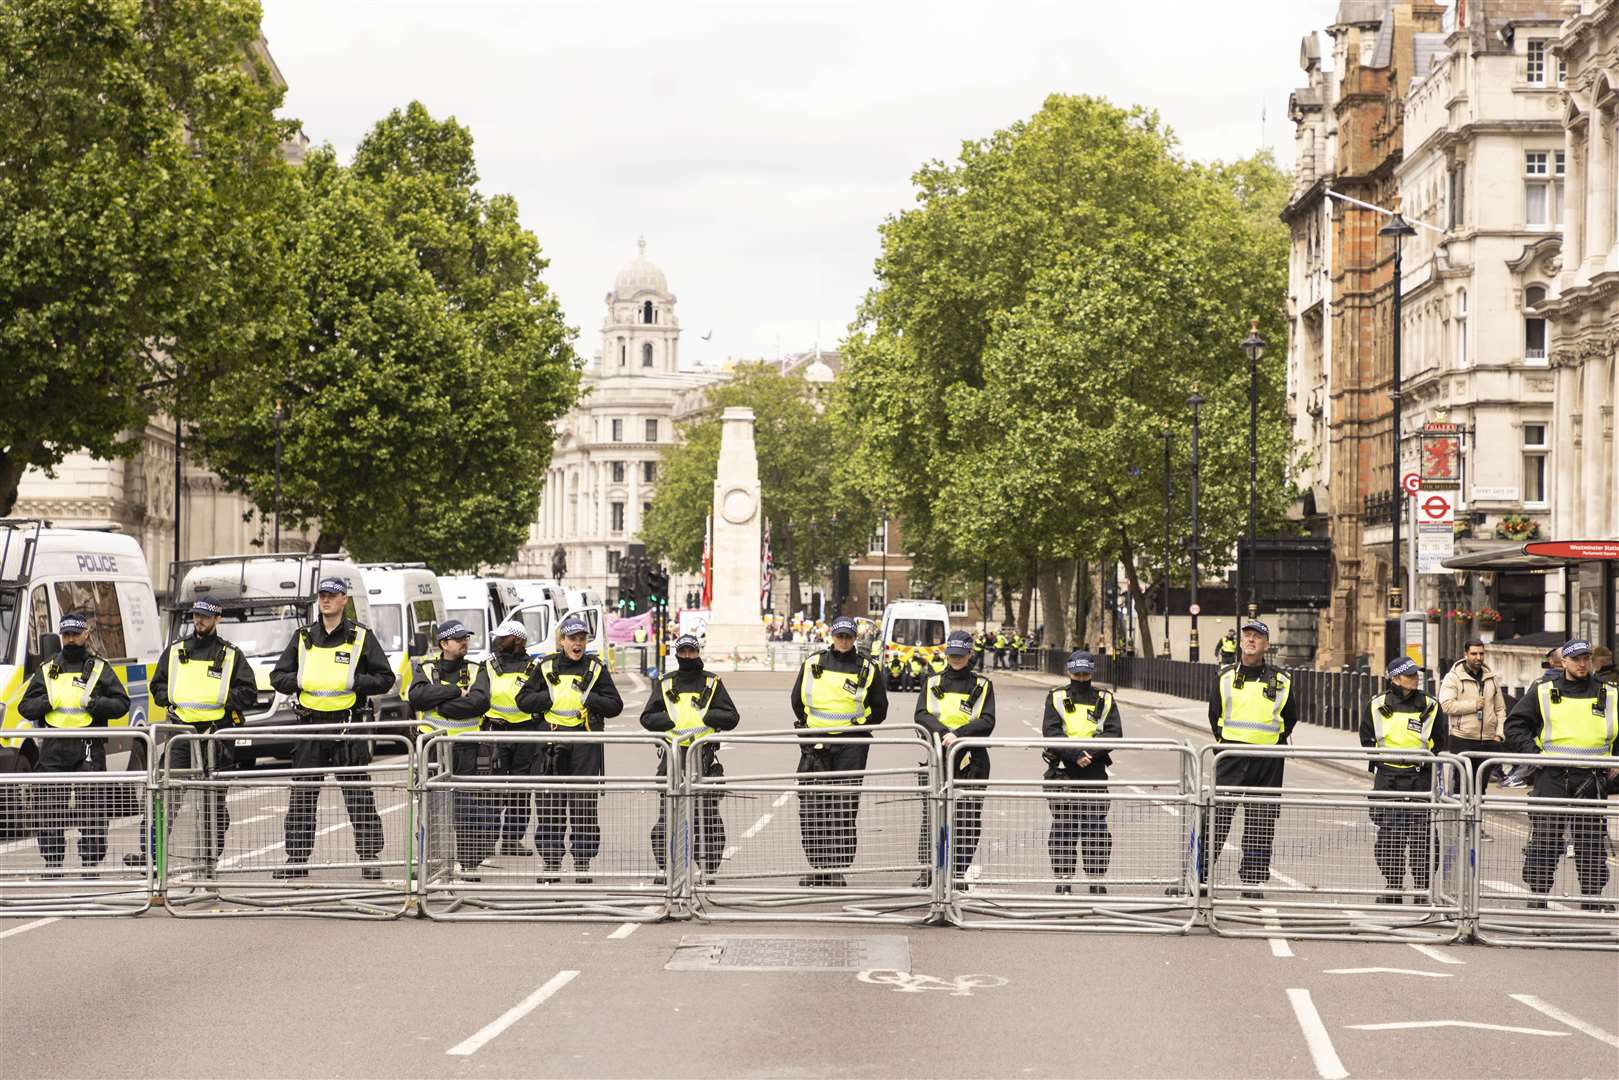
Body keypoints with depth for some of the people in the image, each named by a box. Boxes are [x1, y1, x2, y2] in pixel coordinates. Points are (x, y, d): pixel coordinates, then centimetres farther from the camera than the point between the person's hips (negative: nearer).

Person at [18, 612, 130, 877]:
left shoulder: (100, 669, 10)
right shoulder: (46, 670, 17)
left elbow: (122, 704, 4)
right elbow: (24, 707, 13)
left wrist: (93, 703, -12)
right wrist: (47, 702, -6)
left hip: (88, 748, -3)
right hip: (53, 748, 3)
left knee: (91, 809, -4)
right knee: (48, 808, 2)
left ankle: (91, 863, 2)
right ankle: (52, 864, 11)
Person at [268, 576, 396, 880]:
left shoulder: (361, 637, 4)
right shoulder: (302, 638, 13)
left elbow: (385, 679, 3)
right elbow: (277, 676, 16)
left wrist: (354, 681, -12)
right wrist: (298, 681, -5)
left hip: (348, 724, -3)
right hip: (309, 723, 3)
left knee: (359, 796, -2)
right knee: (301, 796, 4)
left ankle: (370, 858, 4)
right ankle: (296, 860, 10)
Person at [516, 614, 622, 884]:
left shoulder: (596, 668, 8)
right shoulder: (546, 667, 10)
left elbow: (615, 705, 5)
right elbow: (523, 699, 7)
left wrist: (590, 698, -9)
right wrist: (550, 697, -6)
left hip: (585, 745, -1)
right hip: (551, 743, 1)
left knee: (584, 805, -1)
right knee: (549, 805, 2)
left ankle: (582, 864, 7)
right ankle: (551, 863, 11)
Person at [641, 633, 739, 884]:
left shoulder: (712, 683, 9)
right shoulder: (666, 684, 13)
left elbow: (731, 717, 5)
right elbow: (647, 718, 9)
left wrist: (705, 716, -11)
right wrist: (672, 719, -7)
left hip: (704, 753, -1)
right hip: (673, 752, 1)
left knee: (707, 814, -1)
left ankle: (709, 868, 5)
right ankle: (663, 866, 3)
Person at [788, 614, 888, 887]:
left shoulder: (866, 669, 6)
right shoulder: (812, 665, 9)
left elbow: (879, 709, 13)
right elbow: (796, 699, 19)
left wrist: (858, 727, 6)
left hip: (850, 746, -2)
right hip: (815, 742, 2)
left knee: (844, 808, -3)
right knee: (811, 807, 0)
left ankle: (838, 869, 1)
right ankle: (818, 866, 10)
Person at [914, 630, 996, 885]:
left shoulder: (982, 685, 10)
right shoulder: (933, 683, 14)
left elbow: (987, 722, -3)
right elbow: (921, 715, 0)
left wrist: (958, 735, -17)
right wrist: (944, 733, -17)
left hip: (971, 760, -1)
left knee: (968, 820, -2)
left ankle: (959, 872, 5)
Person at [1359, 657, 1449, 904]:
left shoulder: (1430, 706, 2)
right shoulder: (1377, 705, 4)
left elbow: (1441, 740, 9)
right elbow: (1366, 737, 14)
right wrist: (1377, 758, 3)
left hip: (1420, 777, -1)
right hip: (1387, 777, 1)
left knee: (1421, 834, -2)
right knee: (1388, 833, 2)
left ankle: (1423, 888, 6)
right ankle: (1393, 886, 11)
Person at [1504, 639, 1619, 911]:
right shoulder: (1543, 692, 4)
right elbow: (1515, 725, 6)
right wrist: (1533, 753, -5)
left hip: (1592, 781, 2)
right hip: (1552, 778, -2)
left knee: (1592, 842, 5)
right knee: (1544, 839, -1)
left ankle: (1593, 897, 13)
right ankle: (1538, 895, 7)